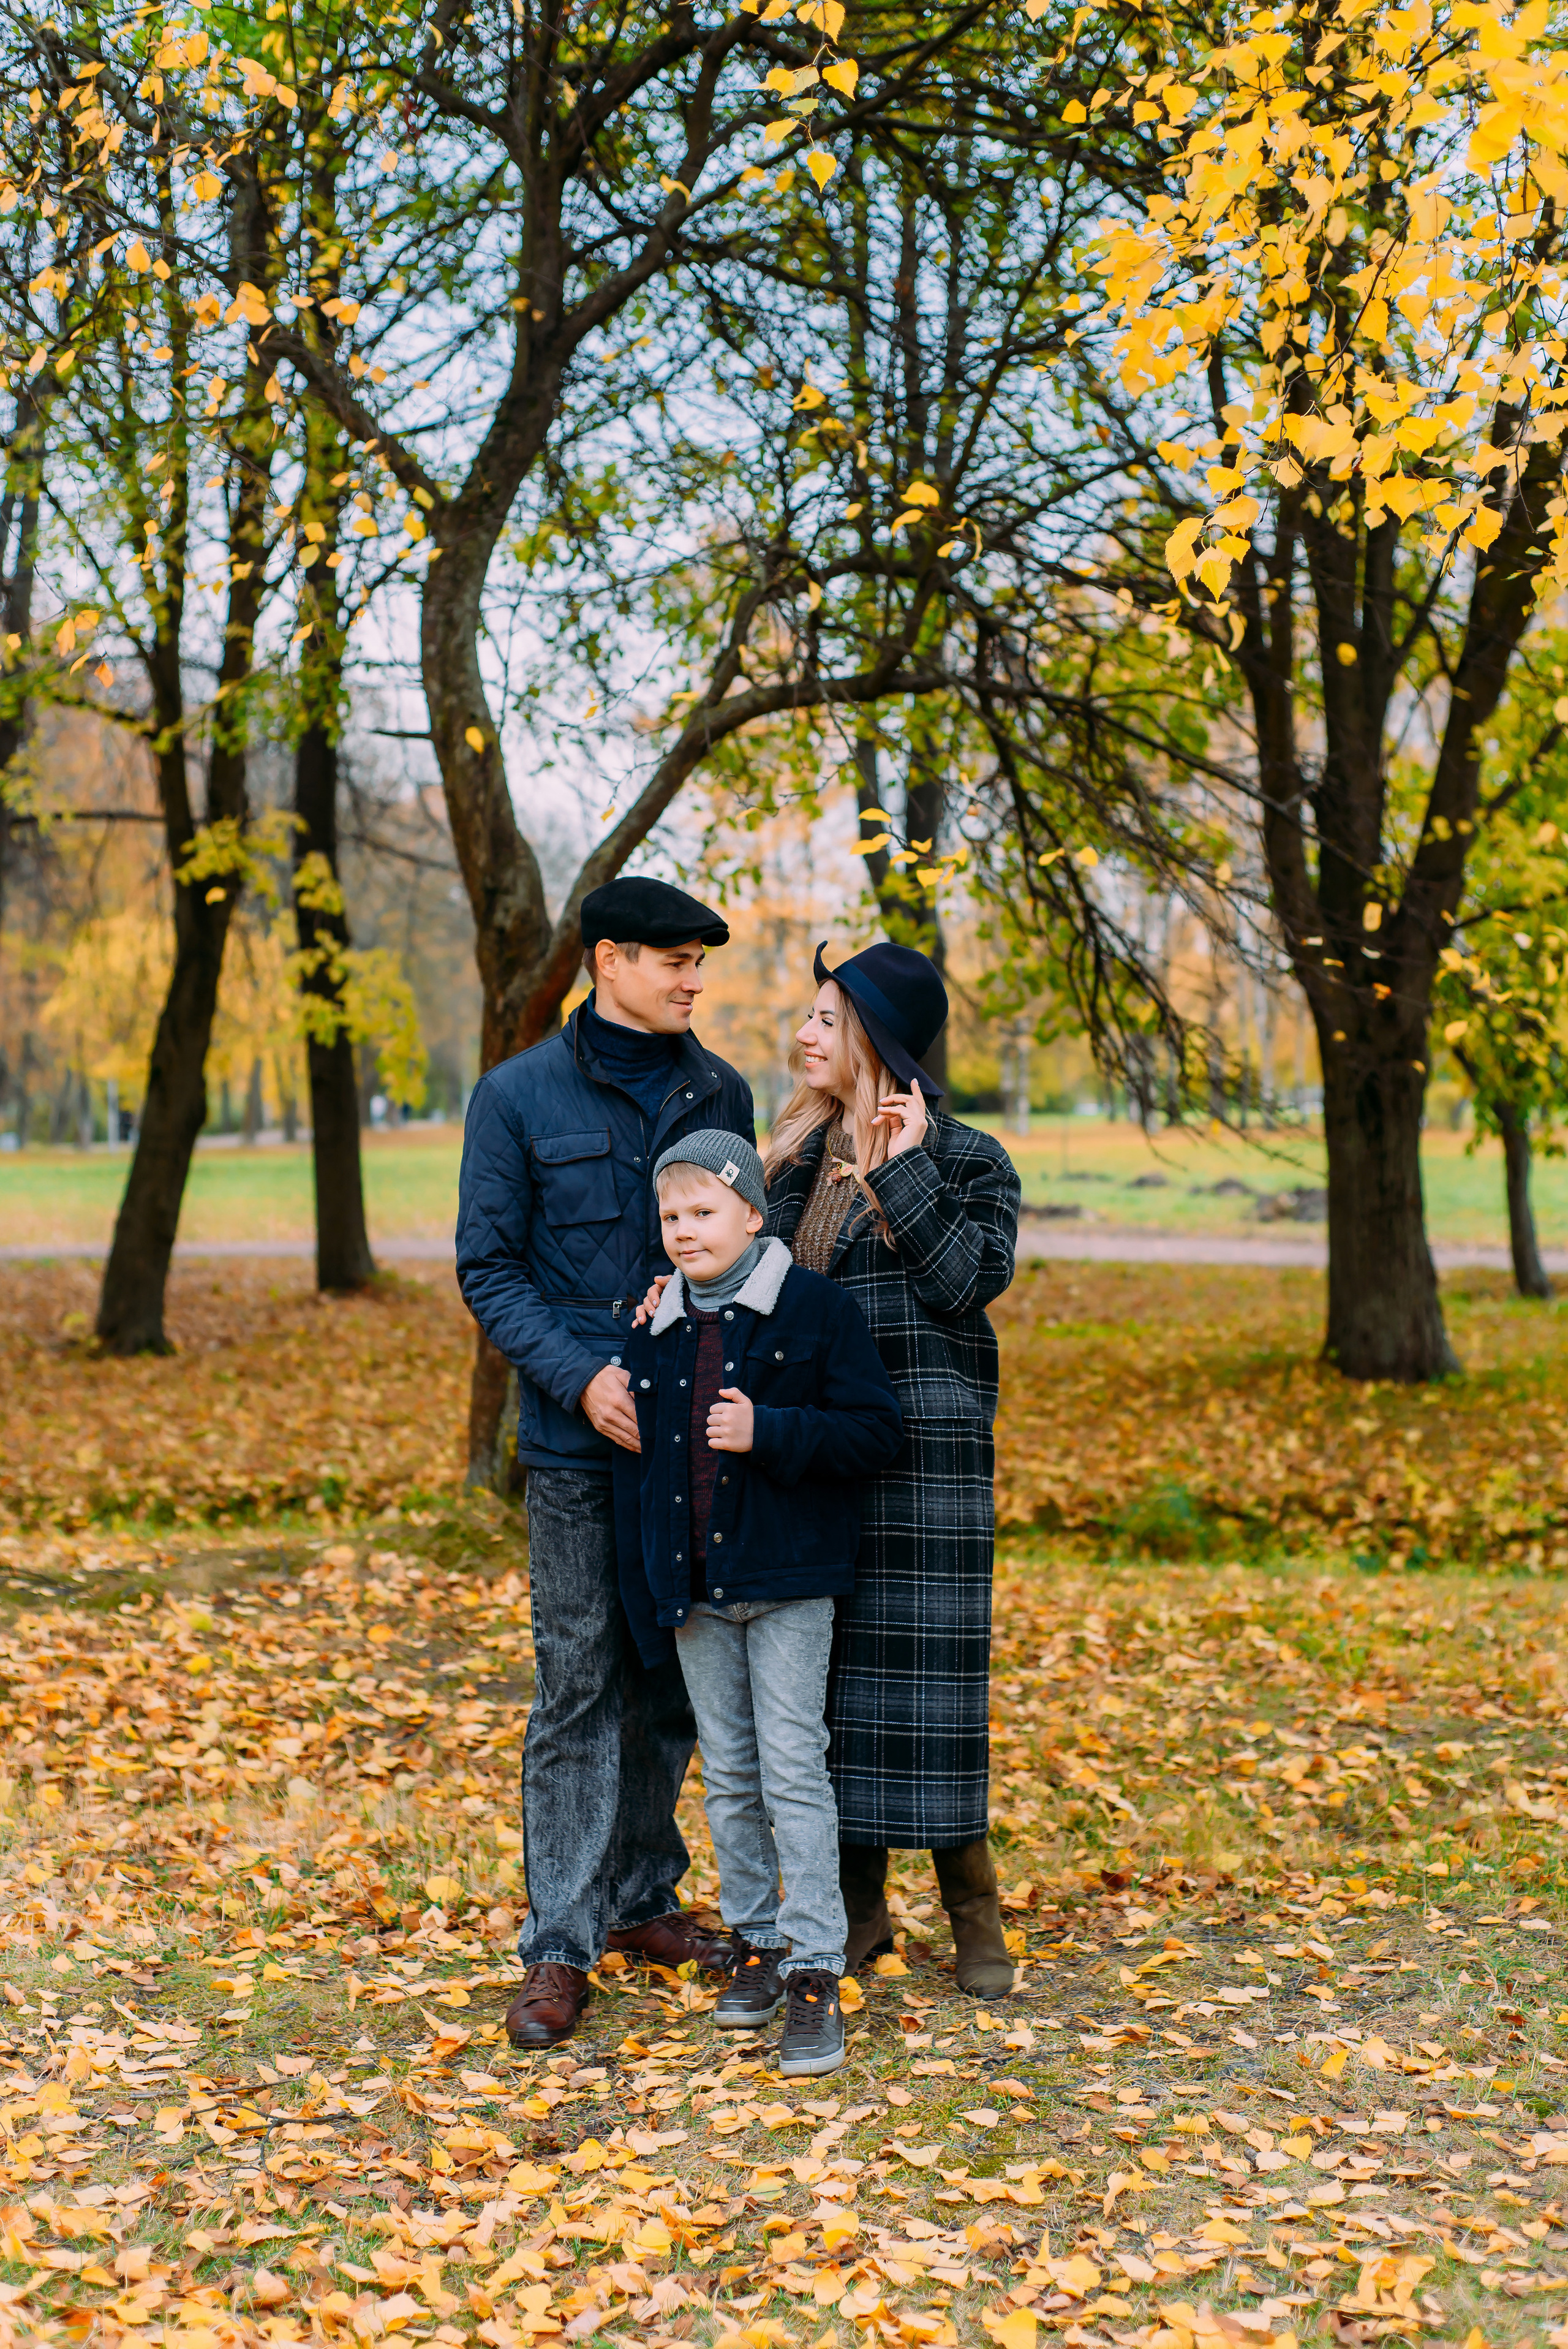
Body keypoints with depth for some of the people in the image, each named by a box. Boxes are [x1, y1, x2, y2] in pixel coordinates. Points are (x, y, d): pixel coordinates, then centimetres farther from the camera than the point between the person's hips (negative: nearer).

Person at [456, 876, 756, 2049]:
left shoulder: (720, 1092, 9)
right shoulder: (519, 1097, -1)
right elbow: (489, 1269, -2)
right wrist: (580, 1374, -15)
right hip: (577, 1438, -4)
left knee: (674, 1682, 11)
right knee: (579, 1688, -2)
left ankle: (643, 1898, 27)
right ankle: (560, 1944, 5)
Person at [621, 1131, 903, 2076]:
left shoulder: (815, 1307, -8)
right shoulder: (655, 1326, 7)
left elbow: (875, 1429, -10)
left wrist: (769, 1432, -21)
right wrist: (656, 1574, 13)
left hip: (788, 1580, -5)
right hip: (694, 1585, 5)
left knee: (794, 1769, -5)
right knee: (728, 1775, 12)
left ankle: (816, 1973, 0)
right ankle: (757, 1944, 25)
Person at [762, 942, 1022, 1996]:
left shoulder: (968, 1160, -2)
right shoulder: (800, 1151, 13)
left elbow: (964, 1283, -17)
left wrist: (903, 1172, -15)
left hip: (925, 1445, -5)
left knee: (927, 1666, -3)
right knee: (830, 1663, 7)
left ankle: (974, 1911, 10)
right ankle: (860, 1902, 18)